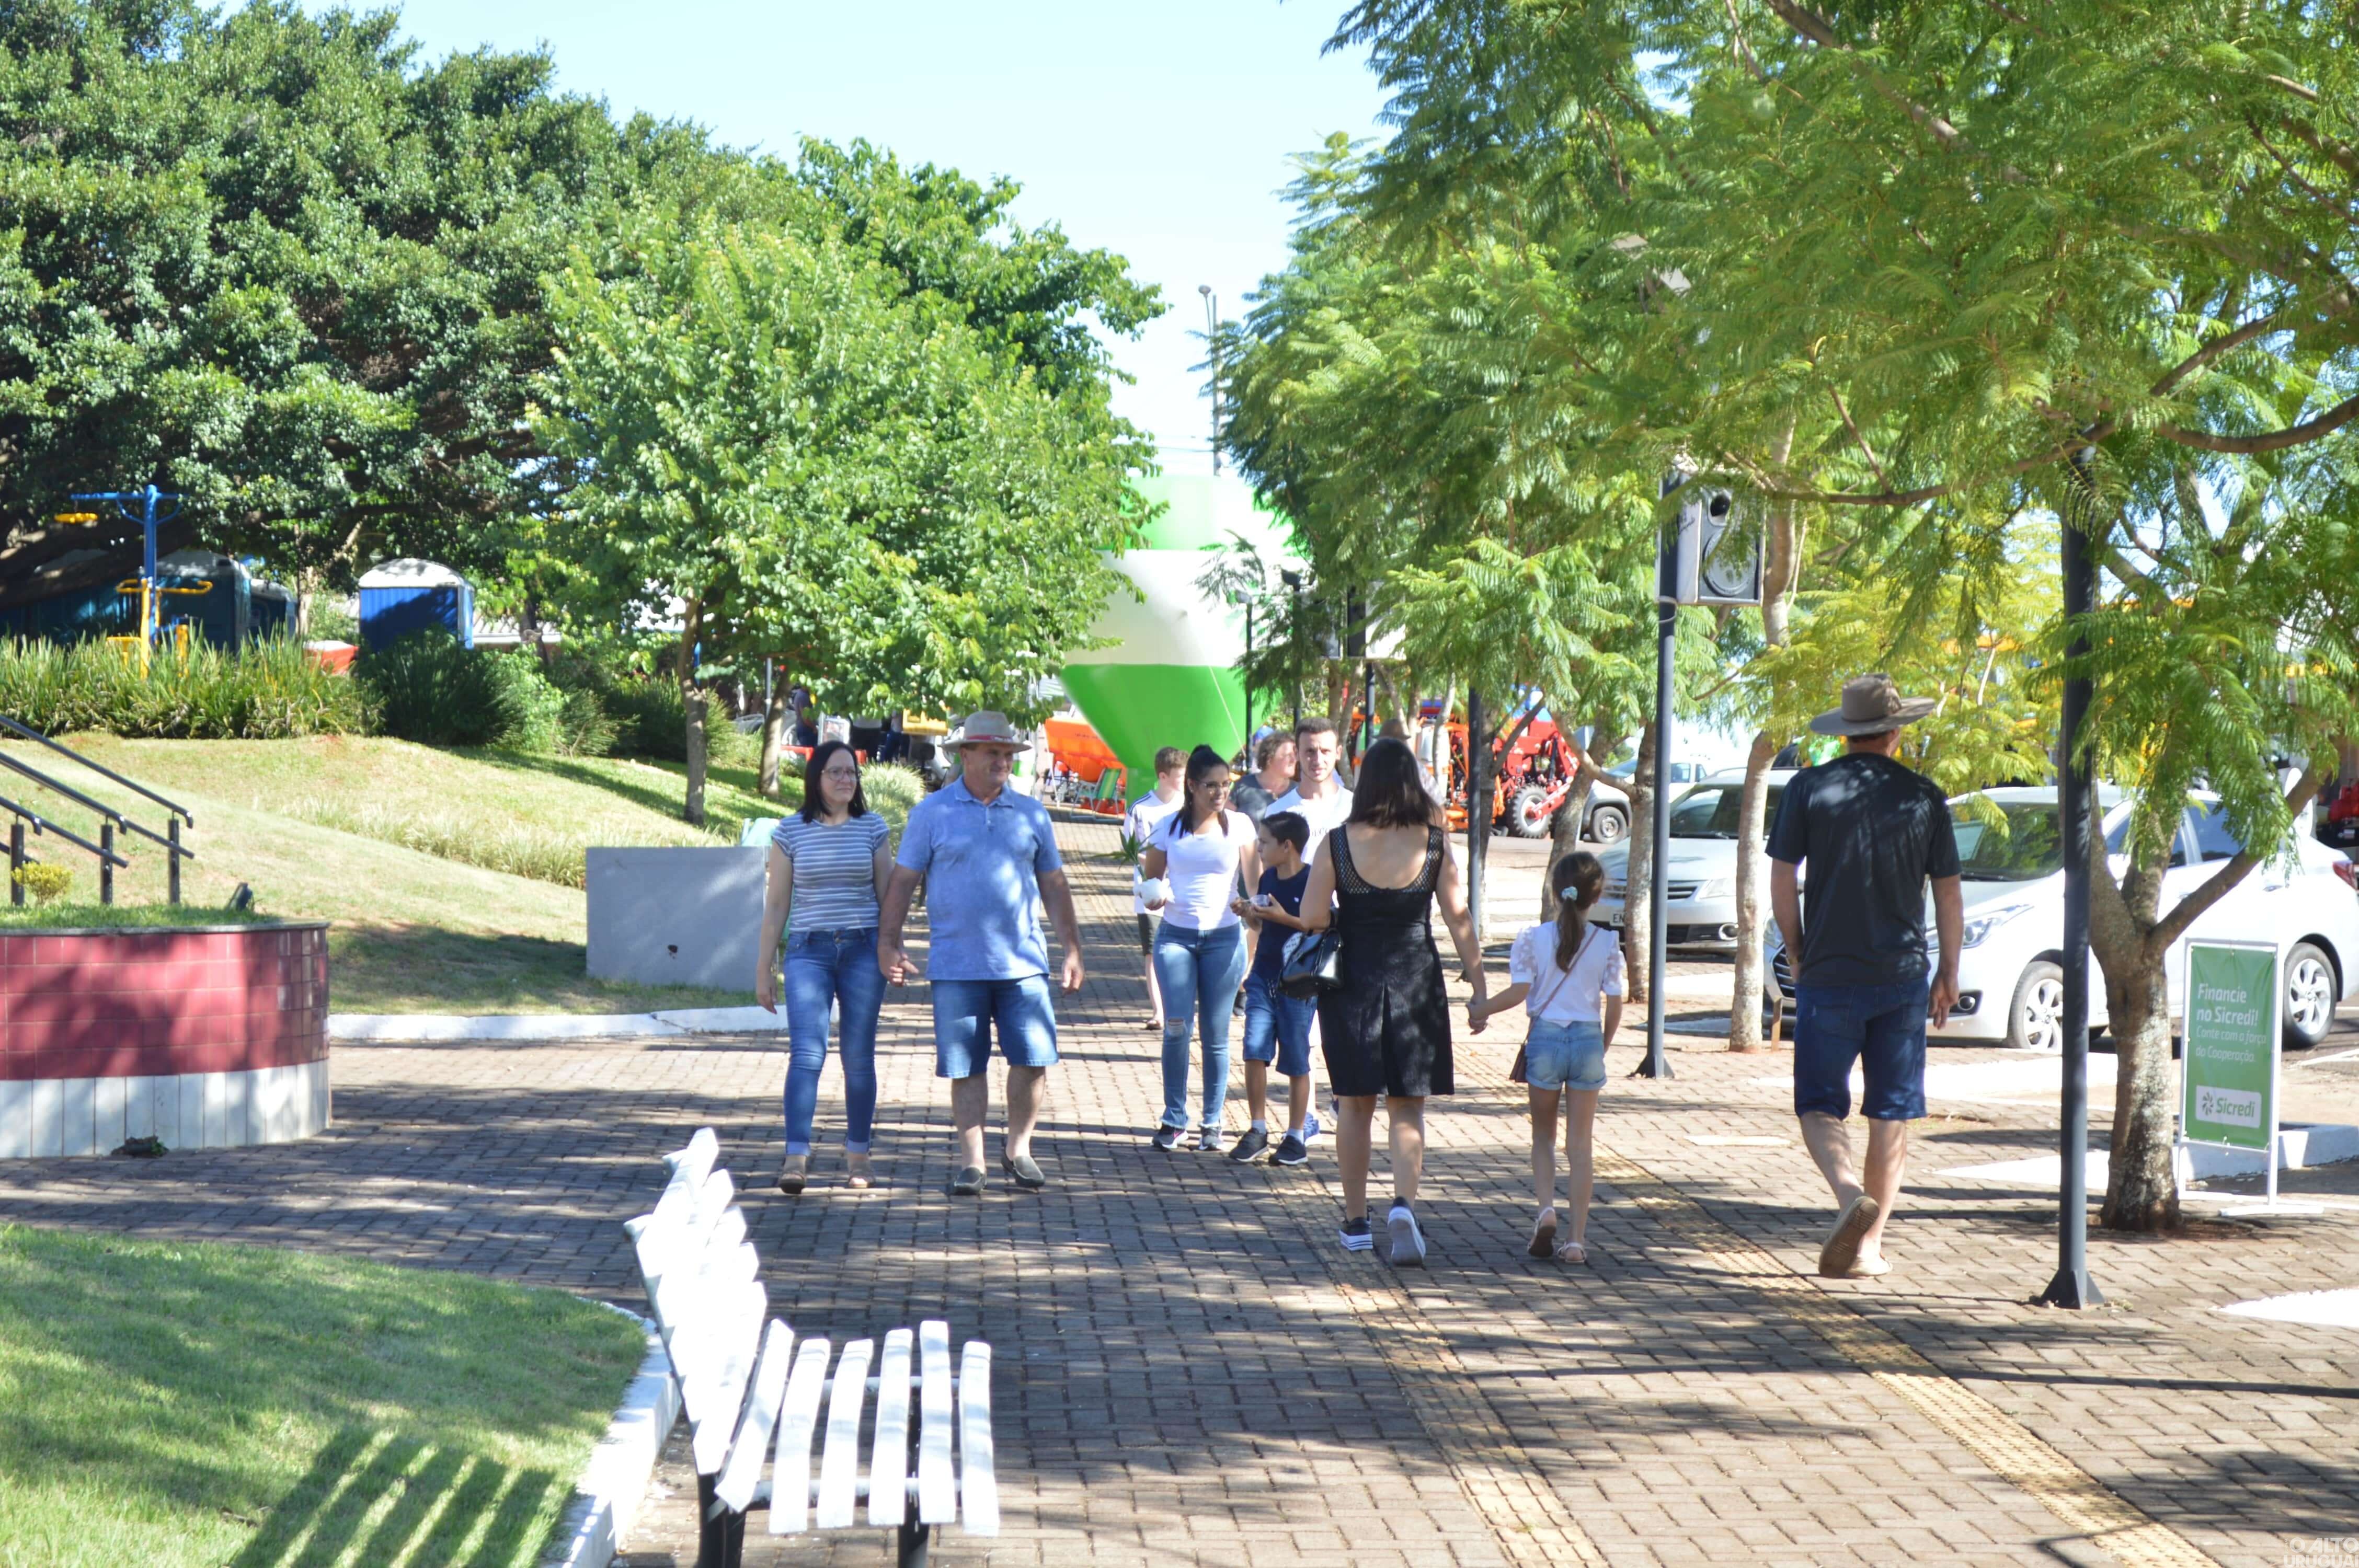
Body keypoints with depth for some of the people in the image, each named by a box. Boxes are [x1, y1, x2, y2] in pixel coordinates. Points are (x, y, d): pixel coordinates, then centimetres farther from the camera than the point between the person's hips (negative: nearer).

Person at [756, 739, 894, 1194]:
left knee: (859, 1058, 4)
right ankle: (796, 1158, -18)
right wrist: (765, 969, 6)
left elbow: (888, 893, 11)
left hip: (863, 951, 1)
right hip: (809, 951, -1)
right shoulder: (791, 831, 4)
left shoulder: (873, 828, 6)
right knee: (806, 1053, -13)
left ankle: (857, 1156, 15)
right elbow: (776, 903, 7)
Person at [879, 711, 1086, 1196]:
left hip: (1023, 963, 2)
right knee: (966, 1067, 2)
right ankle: (971, 1161, 12)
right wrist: (888, 943, -4)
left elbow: (1054, 886, 15)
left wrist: (1073, 948, 11)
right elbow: (903, 881, 4)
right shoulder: (932, 813, 3)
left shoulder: (1031, 814, 10)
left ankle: (1018, 1148, 17)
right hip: (957, 967, -2)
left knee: (1034, 1060, -2)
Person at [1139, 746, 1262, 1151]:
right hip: (1176, 935, 0)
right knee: (1176, 1028, -9)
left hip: (1224, 937, 0)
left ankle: (1212, 1122, 12)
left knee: (1215, 1035, 2)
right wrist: (1156, 896, -10)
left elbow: (1256, 882, 3)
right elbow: (1151, 878, 13)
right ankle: (1174, 1119, 1)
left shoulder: (1240, 825, 3)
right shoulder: (1169, 827, 4)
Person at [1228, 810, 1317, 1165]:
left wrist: (1284, 917, -22)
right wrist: (1249, 913, 1)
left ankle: (1296, 1137, 11)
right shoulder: (1268, 879, 10)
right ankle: (1258, 1129, 8)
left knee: (1296, 1062, 2)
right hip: (1264, 976, 6)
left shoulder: (1313, 881, -11)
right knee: (1254, 1053, -2)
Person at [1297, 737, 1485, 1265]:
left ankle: (1356, 1222, 19)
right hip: (1416, 982, 0)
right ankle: (1404, 1203, -17)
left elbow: (1312, 918, -9)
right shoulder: (1434, 843, -4)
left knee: (1356, 1105, 12)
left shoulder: (1338, 844, -7)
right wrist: (1478, 986, 5)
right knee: (1407, 1107, 6)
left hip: (1353, 979, 0)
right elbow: (1459, 918, -2)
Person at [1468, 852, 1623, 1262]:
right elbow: (1614, 1006, -1)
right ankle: (1577, 1239, 3)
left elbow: (1519, 991, -11)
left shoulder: (1533, 938, -5)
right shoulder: (1607, 943, -1)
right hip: (1588, 1040, 1)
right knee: (1580, 1144, 6)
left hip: (1545, 1038, -1)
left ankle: (1547, 1209, -8)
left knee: (1543, 1135, 16)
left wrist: (1481, 1010, 5)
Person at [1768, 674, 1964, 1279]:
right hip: (1903, 978, 2)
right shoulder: (1923, 796, 1)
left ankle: (1851, 1196, -21)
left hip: (1828, 978, -2)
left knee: (1820, 1104, 6)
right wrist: (1950, 971, 16)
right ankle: (1870, 1242, 10)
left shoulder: (1809, 789, -4)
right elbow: (1948, 895, 5)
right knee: (1892, 1112, 10)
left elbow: (1781, 881, -3)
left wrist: (1799, 955, 10)